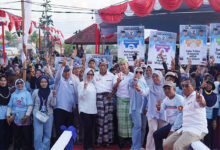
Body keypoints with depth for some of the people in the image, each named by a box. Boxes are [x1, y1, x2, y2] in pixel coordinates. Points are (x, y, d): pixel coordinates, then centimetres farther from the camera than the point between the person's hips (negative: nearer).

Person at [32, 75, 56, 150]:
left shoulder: (51, 92, 0)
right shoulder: (36, 91, 1)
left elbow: (53, 104, -6)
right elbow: (32, 103, 10)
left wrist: (54, 96, -19)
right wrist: (32, 113, 8)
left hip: (48, 116, 1)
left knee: (47, 135, 6)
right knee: (38, 135, -6)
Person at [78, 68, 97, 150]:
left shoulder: (93, 84, 16)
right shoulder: (81, 84, -2)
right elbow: (81, 96, -12)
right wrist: (85, 87, -24)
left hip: (93, 110, 6)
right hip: (85, 110, -6)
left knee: (92, 128, 6)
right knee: (87, 127, -8)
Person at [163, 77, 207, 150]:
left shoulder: (197, 96, -10)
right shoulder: (185, 99, 19)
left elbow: (203, 104, -34)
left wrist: (201, 101, -58)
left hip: (197, 129, -9)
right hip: (185, 129, 9)